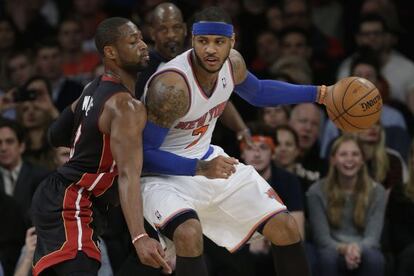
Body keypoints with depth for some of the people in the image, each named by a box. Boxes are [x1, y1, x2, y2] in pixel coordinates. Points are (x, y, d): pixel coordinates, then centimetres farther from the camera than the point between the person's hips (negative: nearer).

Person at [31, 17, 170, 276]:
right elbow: (128, 175, -33)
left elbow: (56, 136, 22)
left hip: (53, 196, 11)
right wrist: (140, 237, -44)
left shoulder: (94, 90, 9)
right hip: (70, 208, -11)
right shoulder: (126, 107, -20)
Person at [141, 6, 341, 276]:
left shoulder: (232, 63, -8)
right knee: (189, 235, -37)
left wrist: (316, 93, 9)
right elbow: (143, 154, -26)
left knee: (286, 228, 4)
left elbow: (257, 92, 17)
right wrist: (200, 169, -38)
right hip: (164, 171, -7)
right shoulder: (171, 86, -31)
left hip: (209, 160, 7)